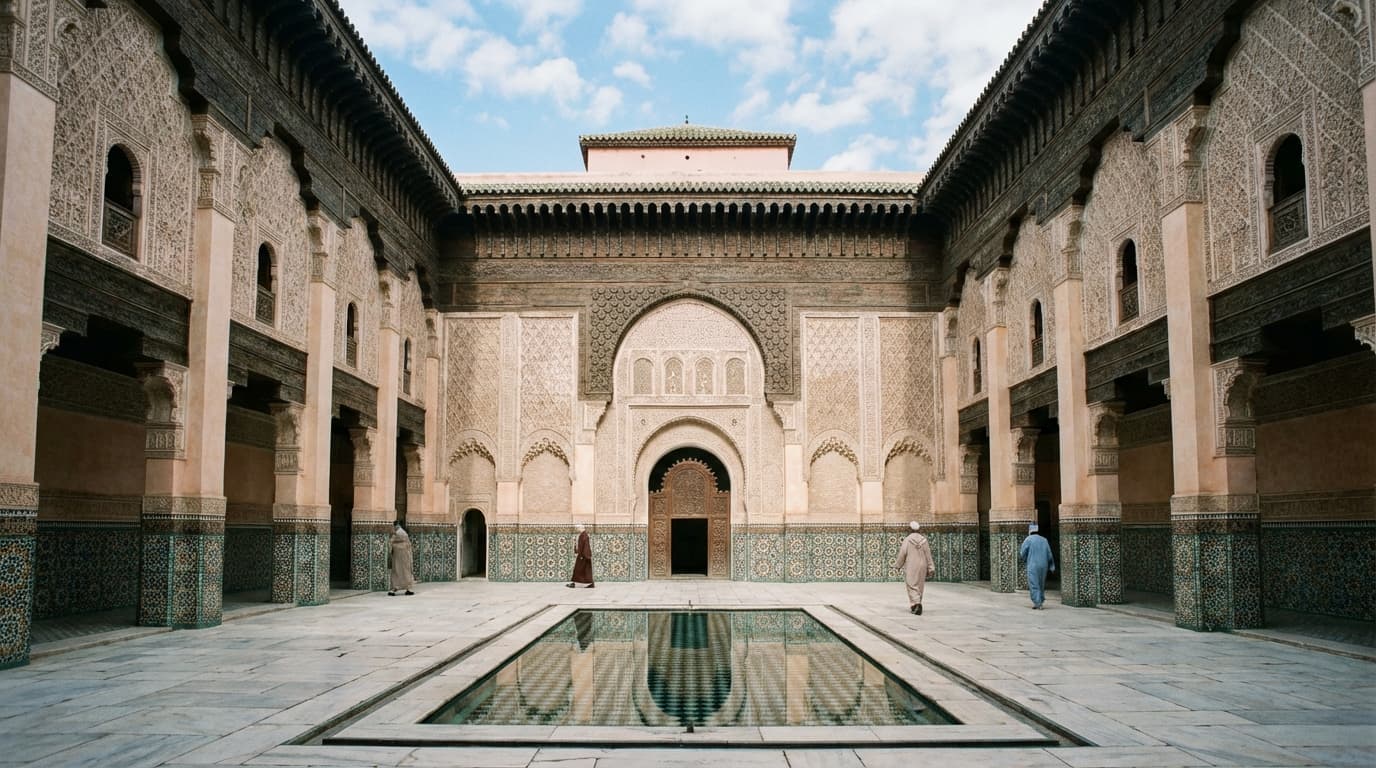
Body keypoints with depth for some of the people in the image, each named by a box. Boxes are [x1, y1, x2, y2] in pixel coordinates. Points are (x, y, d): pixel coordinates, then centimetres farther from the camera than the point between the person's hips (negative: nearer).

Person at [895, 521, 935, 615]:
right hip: (921, 567, 4)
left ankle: (917, 604, -25)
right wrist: (931, 568, 2)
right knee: (919, 586, 15)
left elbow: (902, 554, -10)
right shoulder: (924, 540, -1)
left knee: (912, 587, -3)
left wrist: (898, 565, 5)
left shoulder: (907, 540, -10)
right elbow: (928, 555, -2)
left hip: (910, 568, -4)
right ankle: (915, 607, 22)